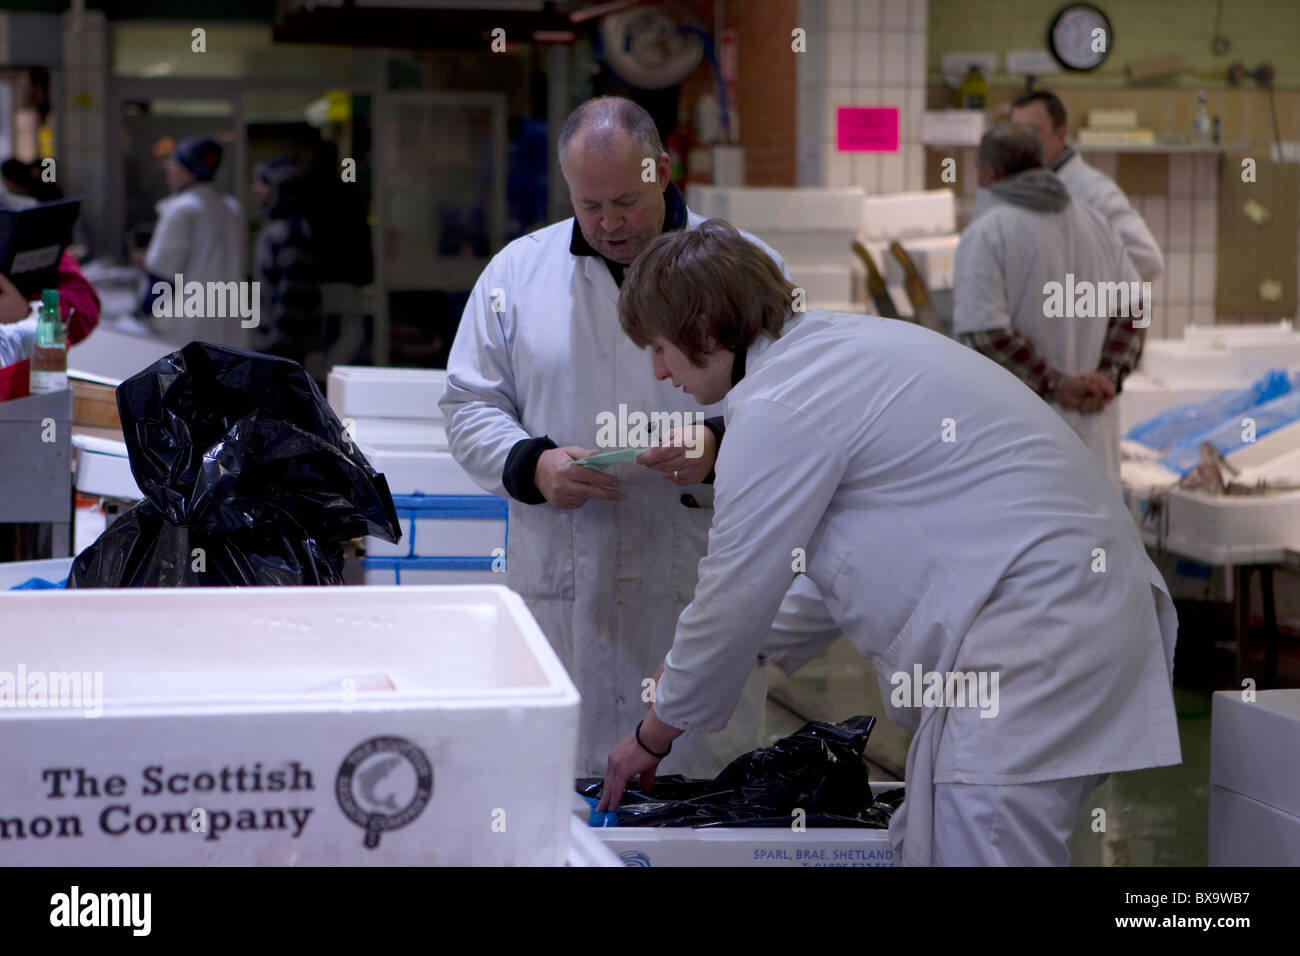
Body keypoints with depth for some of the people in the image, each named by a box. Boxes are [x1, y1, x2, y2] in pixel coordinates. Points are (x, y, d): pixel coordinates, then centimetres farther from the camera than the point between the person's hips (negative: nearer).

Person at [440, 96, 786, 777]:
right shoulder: (516, 271, 10)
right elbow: (469, 405, 12)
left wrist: (720, 451, -18)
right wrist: (531, 465, -8)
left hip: (703, 591, -1)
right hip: (559, 587, 2)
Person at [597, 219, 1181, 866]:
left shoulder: (776, 410, -13)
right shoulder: (843, 343, 19)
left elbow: (733, 600, -5)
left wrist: (653, 737, 11)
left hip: (1033, 634, -11)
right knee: (923, 847, 12)